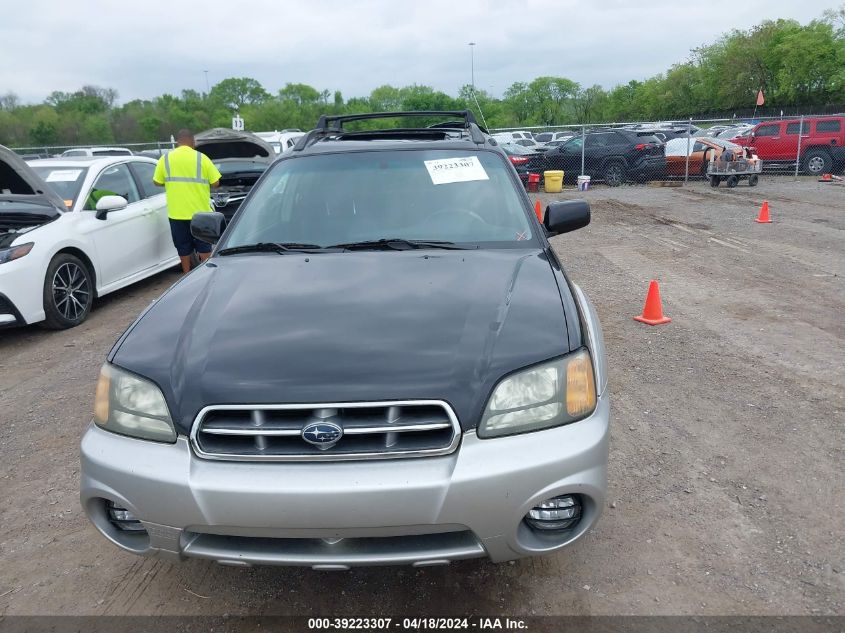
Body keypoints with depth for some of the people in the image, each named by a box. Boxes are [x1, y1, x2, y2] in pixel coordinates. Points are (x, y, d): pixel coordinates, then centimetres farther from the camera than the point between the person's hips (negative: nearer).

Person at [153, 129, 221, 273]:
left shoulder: (166, 159, 1)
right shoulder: (201, 158, -4)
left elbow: (157, 182, 7)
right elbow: (215, 182, -3)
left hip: (176, 213, 2)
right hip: (199, 211, -2)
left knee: (183, 247, 12)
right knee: (204, 246, 10)